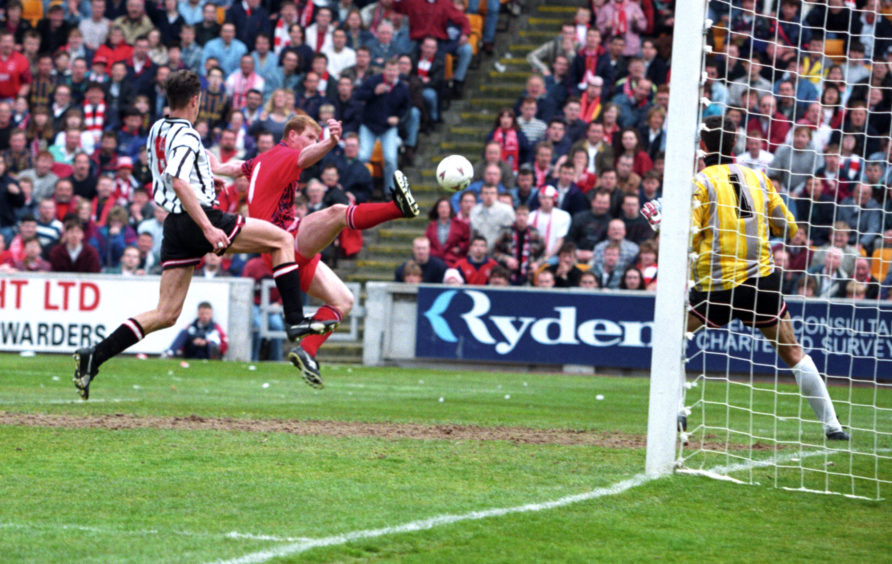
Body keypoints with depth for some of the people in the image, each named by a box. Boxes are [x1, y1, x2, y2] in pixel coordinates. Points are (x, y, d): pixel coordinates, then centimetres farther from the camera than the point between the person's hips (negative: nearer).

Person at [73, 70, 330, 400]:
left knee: (166, 314, 8)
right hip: (198, 217, -8)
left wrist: (206, 174, 45)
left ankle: (94, 356, -1)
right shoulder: (186, 136, -11)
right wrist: (209, 228, -28)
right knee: (282, 240, 2)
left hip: (175, 225, 8)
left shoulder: (157, 130, 15)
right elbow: (179, 184, -24)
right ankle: (295, 321, -5)